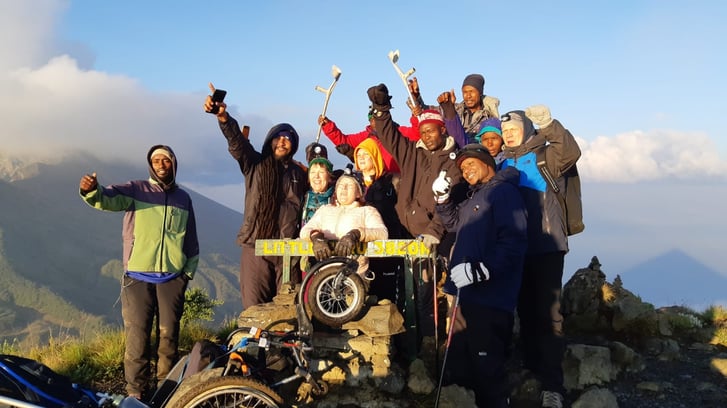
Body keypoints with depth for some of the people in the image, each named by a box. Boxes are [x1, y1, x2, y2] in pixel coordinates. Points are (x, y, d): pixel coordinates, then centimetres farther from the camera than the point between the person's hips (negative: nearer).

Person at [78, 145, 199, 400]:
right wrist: (91, 190, -40)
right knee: (137, 336, -1)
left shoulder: (183, 198, 12)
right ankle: (136, 393, 9)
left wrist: (189, 272, 11)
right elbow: (108, 198, -19)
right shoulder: (135, 190, 2)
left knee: (169, 334, 7)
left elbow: (191, 241, 17)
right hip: (138, 278, -2)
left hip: (172, 278, 3)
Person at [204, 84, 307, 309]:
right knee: (255, 308, -3)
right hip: (256, 246, -2)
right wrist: (223, 117, -30)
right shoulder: (255, 164, 8)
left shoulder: (298, 174, 16)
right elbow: (237, 141, -10)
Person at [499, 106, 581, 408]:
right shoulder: (503, 165, 17)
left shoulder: (544, 156, 2)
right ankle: (531, 371, 25)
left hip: (546, 246, -5)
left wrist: (547, 123, -26)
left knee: (548, 312, -8)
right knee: (525, 311, 12)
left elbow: (570, 152, -19)